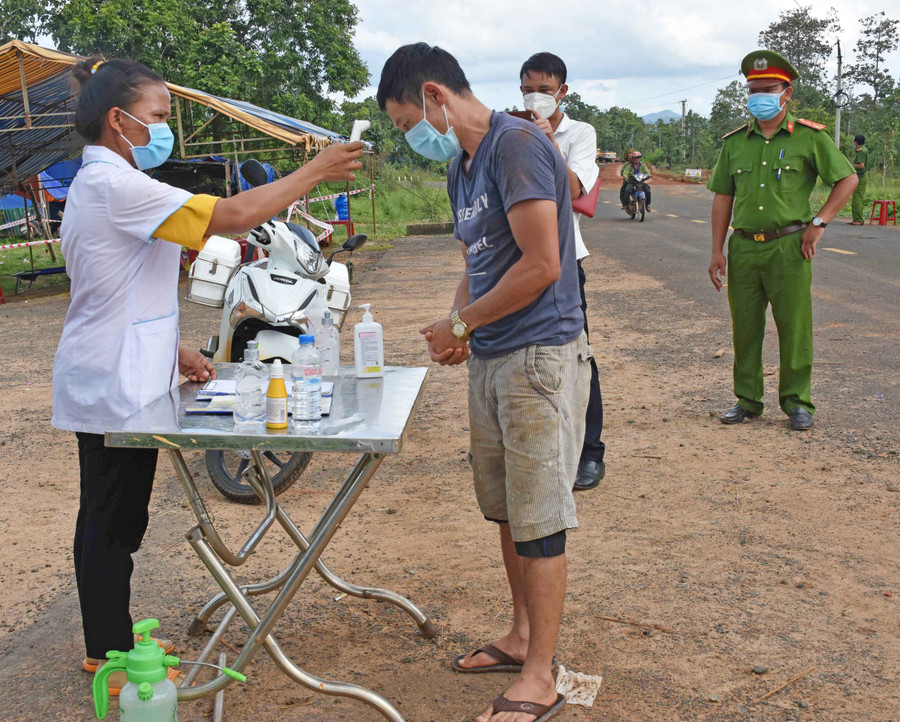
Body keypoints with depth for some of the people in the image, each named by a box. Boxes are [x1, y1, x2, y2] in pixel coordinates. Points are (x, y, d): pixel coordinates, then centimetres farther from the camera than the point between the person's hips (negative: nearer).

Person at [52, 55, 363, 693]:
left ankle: (110, 642, 29)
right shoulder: (114, 185, -18)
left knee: (107, 517, 17)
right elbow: (232, 215, -25)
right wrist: (315, 172, -17)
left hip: (105, 381, 11)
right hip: (117, 387, -11)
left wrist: (173, 351, 18)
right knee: (114, 522, -1)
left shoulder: (97, 184, 16)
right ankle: (111, 659, 12)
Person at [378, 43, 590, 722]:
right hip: (490, 359, 9)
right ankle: (522, 638, 33)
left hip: (540, 358, -9)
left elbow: (541, 266, -20)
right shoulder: (461, 166, 16)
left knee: (538, 523, -2)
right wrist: (458, 327, 1)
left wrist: (461, 324, -11)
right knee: (507, 510, 17)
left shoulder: (517, 144, -14)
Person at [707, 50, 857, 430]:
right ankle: (747, 399, 20)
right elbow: (722, 197, 11)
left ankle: (797, 402, 14)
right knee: (745, 327, 8)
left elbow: (848, 178, 4)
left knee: (794, 327, 1)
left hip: (789, 246, -3)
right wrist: (717, 251, 5)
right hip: (743, 246, 3)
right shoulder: (735, 141, 9)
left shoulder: (809, 137, 0)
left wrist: (818, 222, -5)